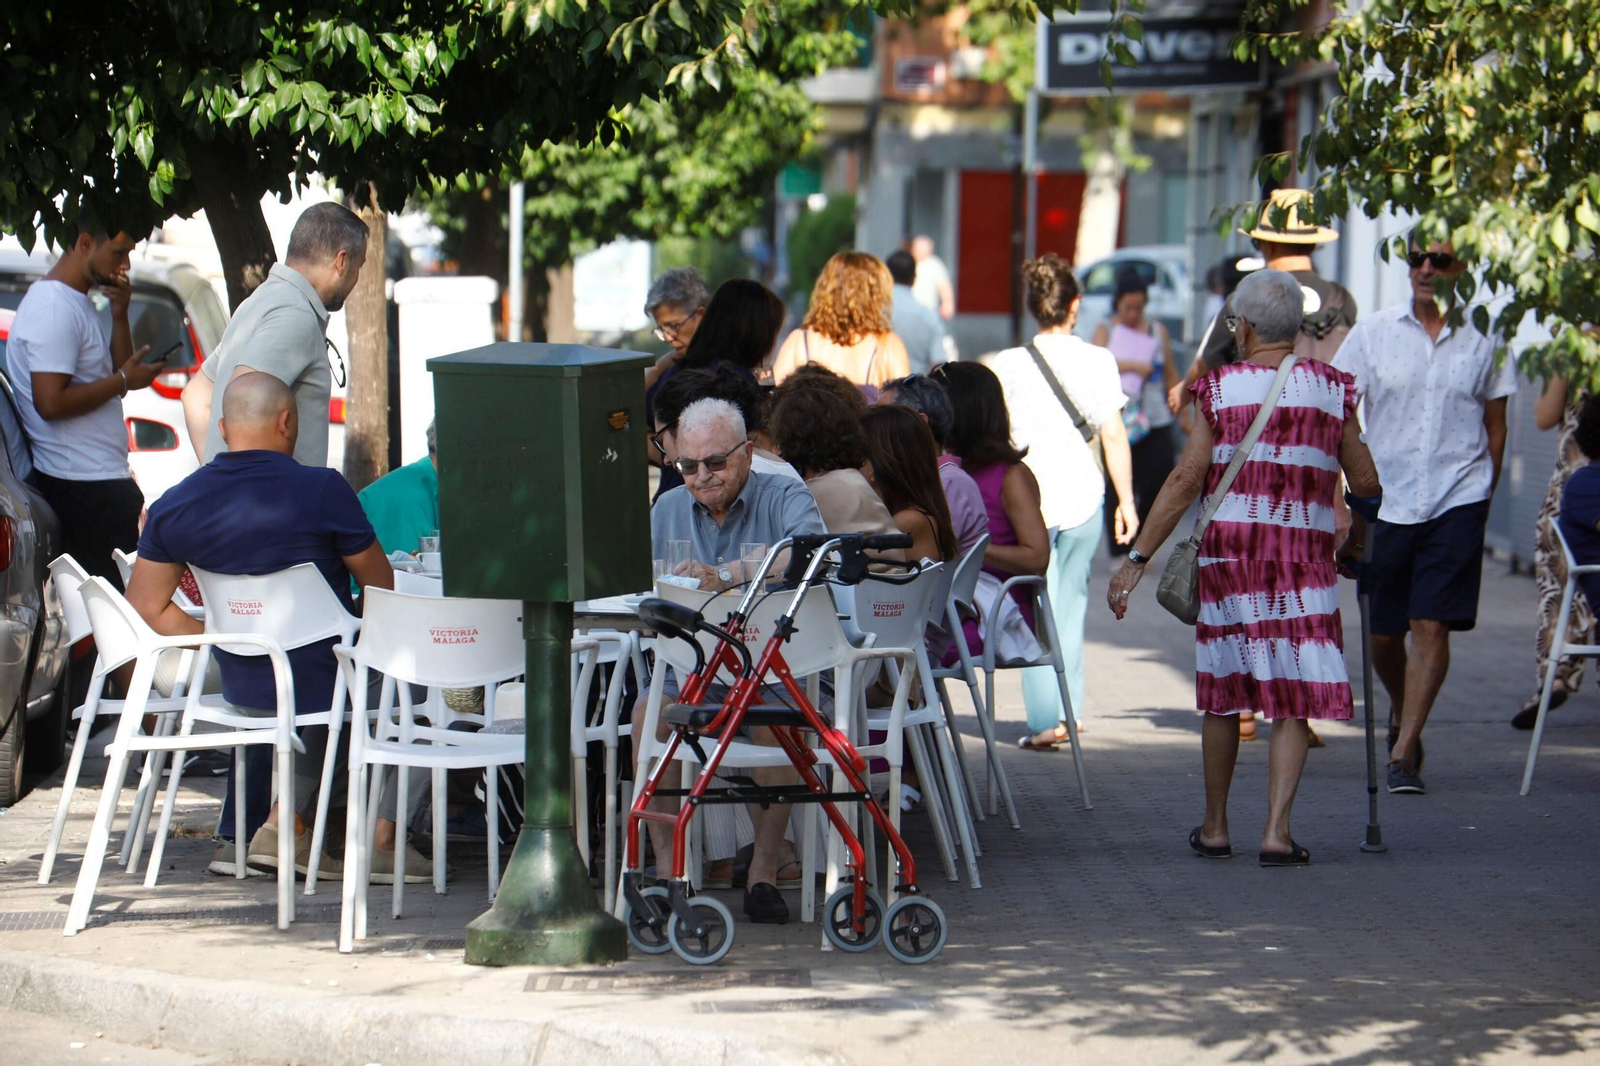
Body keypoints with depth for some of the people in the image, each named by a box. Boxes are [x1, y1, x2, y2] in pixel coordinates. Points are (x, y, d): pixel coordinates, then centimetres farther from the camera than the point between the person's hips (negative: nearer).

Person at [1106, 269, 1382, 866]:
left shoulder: (1221, 388, 0)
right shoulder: (1331, 388, 4)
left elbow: (1186, 480, -5)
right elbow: (1365, 483, 6)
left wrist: (1137, 558, -2)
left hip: (1228, 547, 0)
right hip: (1304, 552, 0)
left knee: (1222, 694, 12)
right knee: (1293, 700, 0)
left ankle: (1215, 828, 21)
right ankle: (1276, 831, -11)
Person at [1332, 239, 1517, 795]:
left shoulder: (1484, 338, 3)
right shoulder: (1373, 332, 2)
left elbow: (1495, 426, 12)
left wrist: (1484, 496, 8)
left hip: (1457, 502, -1)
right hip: (1386, 500, 1)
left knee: (1432, 625, -10)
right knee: (1383, 635, 9)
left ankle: (1403, 752, -7)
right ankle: (1403, 714, 38)